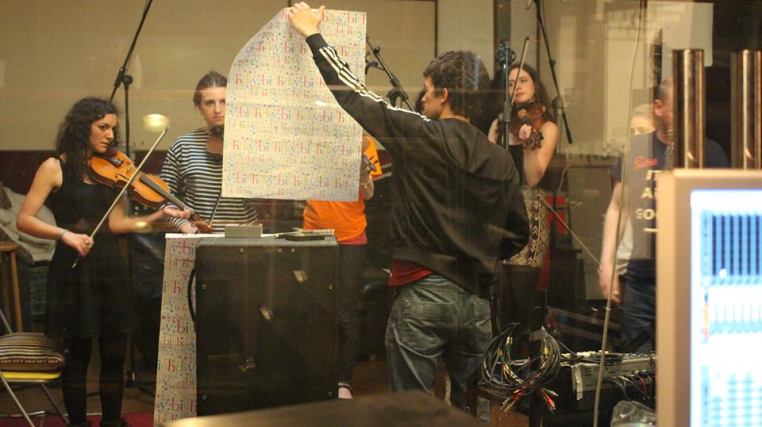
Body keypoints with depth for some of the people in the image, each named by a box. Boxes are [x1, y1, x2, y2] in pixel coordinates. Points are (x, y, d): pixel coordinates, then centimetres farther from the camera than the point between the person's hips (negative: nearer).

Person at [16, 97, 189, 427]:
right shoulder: (55, 168, -4)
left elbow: (115, 223, 4)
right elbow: (24, 220, -10)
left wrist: (158, 216, -7)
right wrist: (65, 234, -23)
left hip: (109, 267, 5)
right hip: (73, 269, -5)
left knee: (114, 355, 6)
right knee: (77, 356, 3)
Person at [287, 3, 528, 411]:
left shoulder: (420, 135, -9)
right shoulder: (501, 160, 6)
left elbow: (353, 94, -1)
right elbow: (518, 235, 13)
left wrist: (313, 34, 10)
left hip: (422, 295, -5)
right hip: (477, 301, 5)